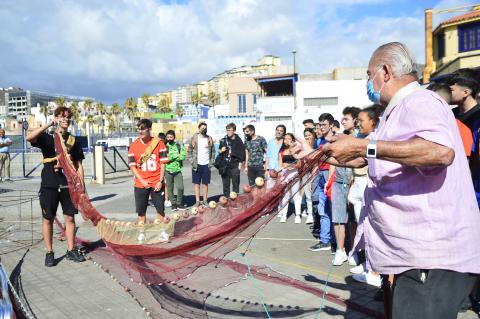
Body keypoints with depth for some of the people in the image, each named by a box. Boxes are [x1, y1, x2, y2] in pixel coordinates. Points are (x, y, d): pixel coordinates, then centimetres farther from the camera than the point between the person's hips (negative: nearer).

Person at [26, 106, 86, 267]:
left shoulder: (73, 140, 8)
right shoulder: (47, 137, 0)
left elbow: (78, 165, 8)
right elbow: (29, 137, -23)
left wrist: (82, 186, 2)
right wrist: (49, 124, -26)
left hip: (68, 185, 2)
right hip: (49, 185, -2)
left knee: (70, 218, 7)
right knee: (48, 219, 5)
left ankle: (71, 250, 18)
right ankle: (49, 253, 17)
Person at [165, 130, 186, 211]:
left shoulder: (179, 146, 3)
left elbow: (182, 157, -8)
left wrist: (170, 157, -11)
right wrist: (176, 156, -10)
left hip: (178, 170, 0)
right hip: (168, 171, 0)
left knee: (180, 187, -3)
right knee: (170, 189, 6)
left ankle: (179, 204, 14)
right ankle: (173, 203, 22)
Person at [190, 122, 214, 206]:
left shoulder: (209, 138, 5)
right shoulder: (194, 138, 0)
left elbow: (213, 151, 8)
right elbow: (190, 150, 0)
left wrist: (211, 162, -1)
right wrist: (192, 162, -8)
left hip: (206, 164, 1)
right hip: (197, 164, -1)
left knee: (205, 183, 6)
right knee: (196, 183, 3)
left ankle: (205, 201, 13)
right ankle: (197, 201, 9)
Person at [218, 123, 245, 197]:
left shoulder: (238, 141, -3)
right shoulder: (223, 140, 7)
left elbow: (242, 153, -2)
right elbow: (219, 150, 18)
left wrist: (240, 165, -6)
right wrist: (221, 150, -5)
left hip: (235, 166, -3)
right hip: (225, 165, 4)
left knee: (235, 184, 4)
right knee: (225, 184, 10)